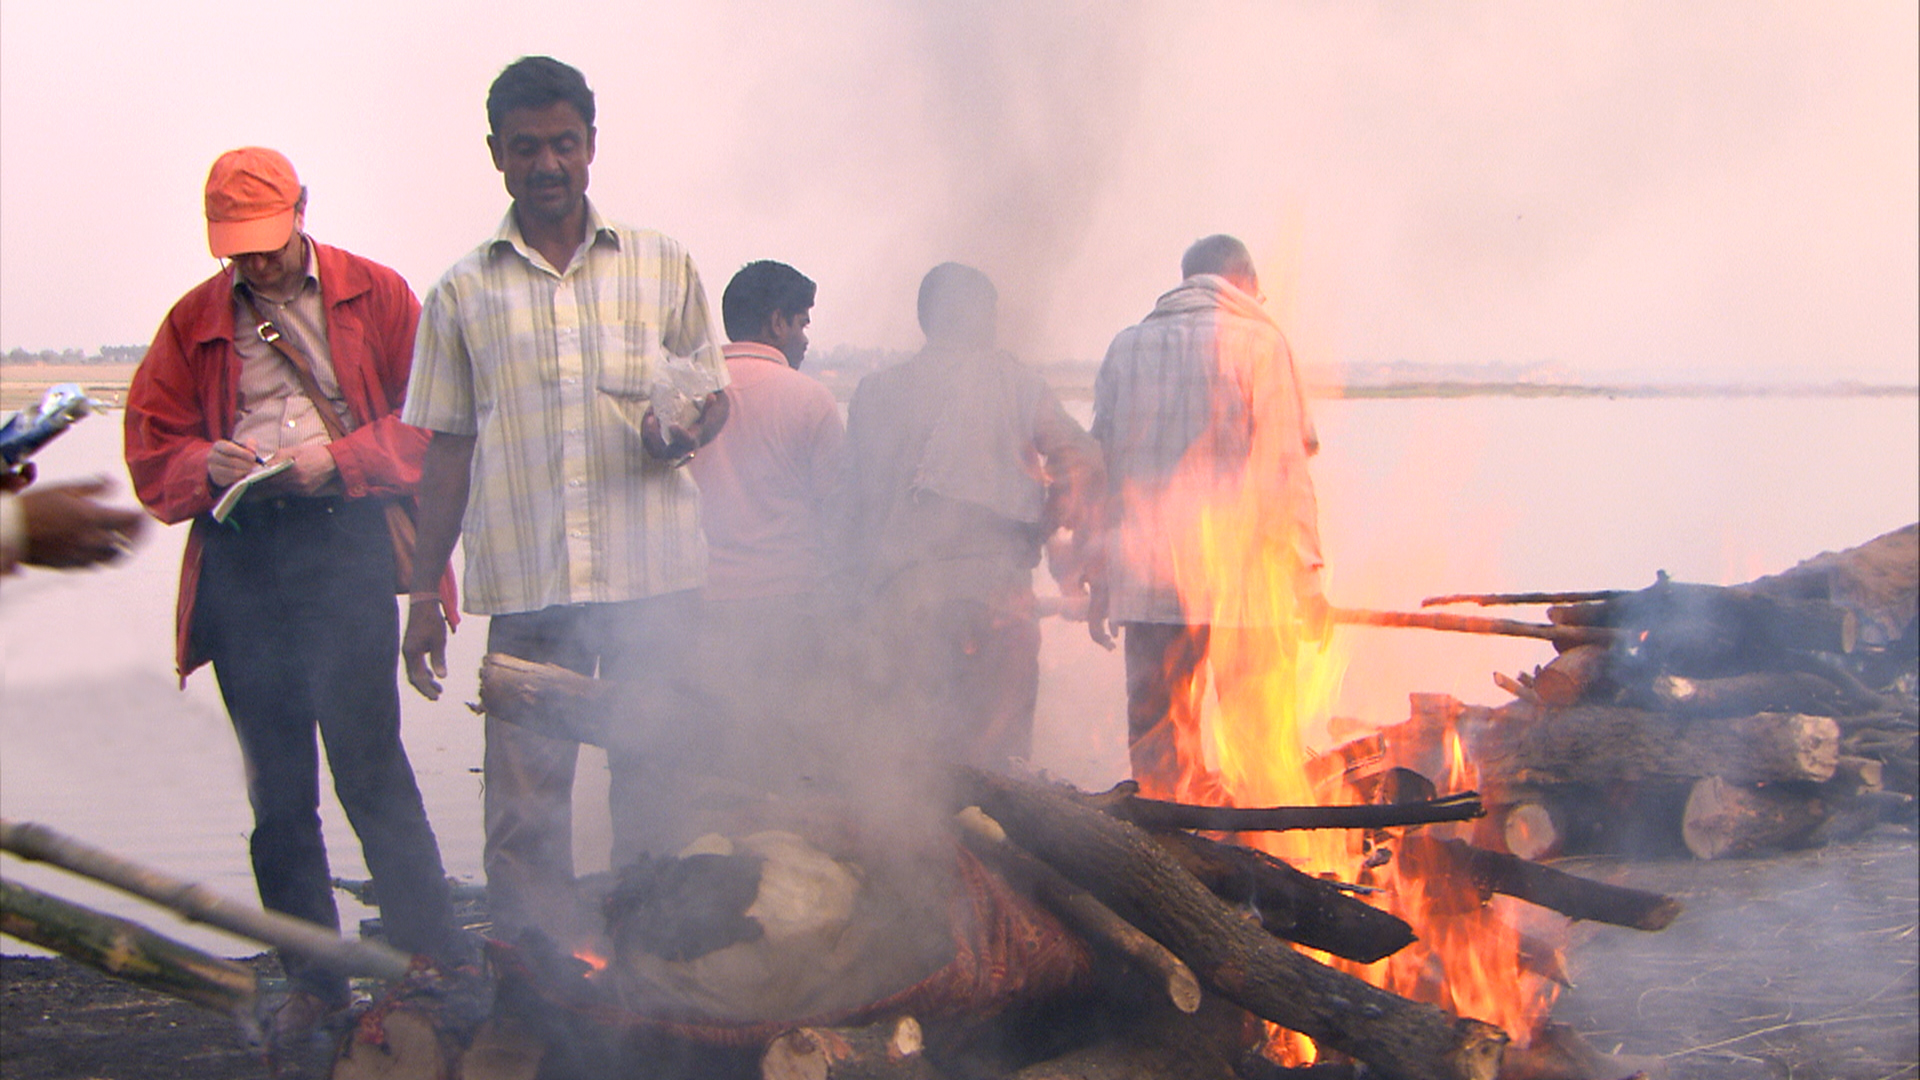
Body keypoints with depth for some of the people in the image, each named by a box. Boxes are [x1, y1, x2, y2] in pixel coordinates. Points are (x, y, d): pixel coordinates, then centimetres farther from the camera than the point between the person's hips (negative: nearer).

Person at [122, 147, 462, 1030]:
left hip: (344, 540, -3)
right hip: (237, 561, 4)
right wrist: (210, 464, -9)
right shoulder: (194, 321, 14)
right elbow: (151, 448, 12)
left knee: (367, 757, -11)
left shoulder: (373, 295, 7)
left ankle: (430, 961, -3)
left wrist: (338, 459, -12)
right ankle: (312, 978, 16)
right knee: (276, 785, 7)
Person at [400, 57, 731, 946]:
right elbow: (447, 450, 12)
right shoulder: (464, 293, 10)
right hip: (525, 583, 0)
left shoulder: (662, 267, 10)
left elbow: (713, 396, 15)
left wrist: (686, 430, -10)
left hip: (653, 573, 0)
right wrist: (424, 588, 7)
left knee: (657, 782, 0)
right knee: (525, 804, 1)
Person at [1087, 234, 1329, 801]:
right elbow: (1284, 467, -5)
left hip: (1145, 578, 4)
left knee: (1156, 742, 7)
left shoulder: (1126, 347, 12)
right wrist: (1307, 574, -2)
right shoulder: (1258, 342, 0)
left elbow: (1100, 470, 12)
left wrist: (1099, 583, 15)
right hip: (1243, 579, -3)